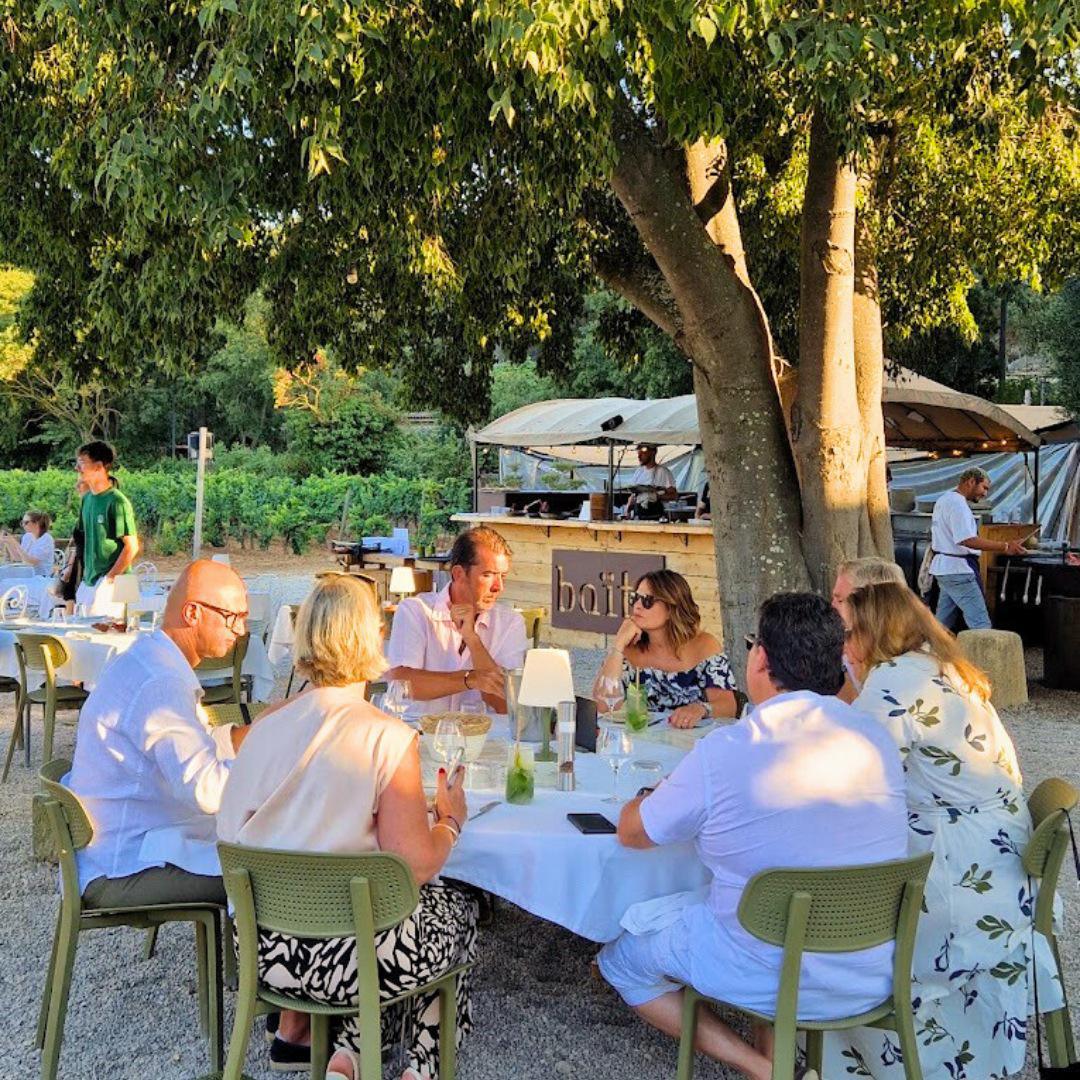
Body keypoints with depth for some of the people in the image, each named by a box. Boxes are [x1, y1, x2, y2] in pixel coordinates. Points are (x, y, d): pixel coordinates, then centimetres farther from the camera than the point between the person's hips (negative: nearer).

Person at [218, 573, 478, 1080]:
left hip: (261, 949, 5)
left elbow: (228, 833, 5)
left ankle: (295, 1026, 26)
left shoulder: (266, 725, -3)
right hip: (351, 957, -5)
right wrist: (450, 821, 3)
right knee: (456, 906, 24)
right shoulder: (389, 738, -18)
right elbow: (414, 866, -17)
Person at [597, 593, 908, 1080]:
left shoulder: (723, 751, -19)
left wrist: (654, 798, 17)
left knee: (620, 958, 16)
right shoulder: (877, 738, -4)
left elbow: (631, 833, -5)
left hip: (773, 980, -5)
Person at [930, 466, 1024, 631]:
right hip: (958, 569, -11)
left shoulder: (945, 499, 17)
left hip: (943, 566, 11)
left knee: (943, 623, 13)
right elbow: (967, 540, -26)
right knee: (980, 624, -11)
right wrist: (1004, 546, -27)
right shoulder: (958, 504, -16)